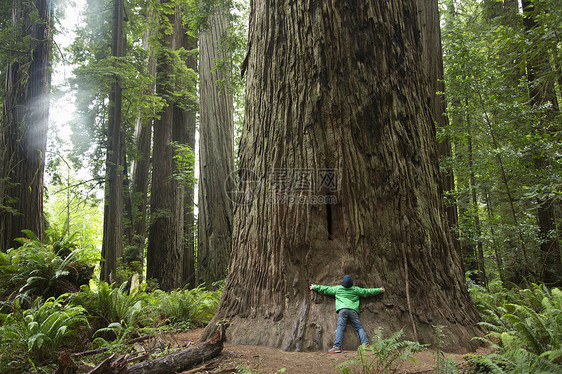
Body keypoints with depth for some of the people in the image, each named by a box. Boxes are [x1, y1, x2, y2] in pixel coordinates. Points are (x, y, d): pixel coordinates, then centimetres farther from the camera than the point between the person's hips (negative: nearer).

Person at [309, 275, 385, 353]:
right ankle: (365, 344, -10)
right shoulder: (356, 289, 14)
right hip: (353, 310, 1)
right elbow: (367, 292, 24)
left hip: (342, 309, -1)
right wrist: (379, 290, 37)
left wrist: (315, 287, 34)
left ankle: (337, 346, -20)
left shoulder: (337, 288, 13)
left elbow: (325, 289, 21)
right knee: (359, 327, 4)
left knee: (340, 327, -9)